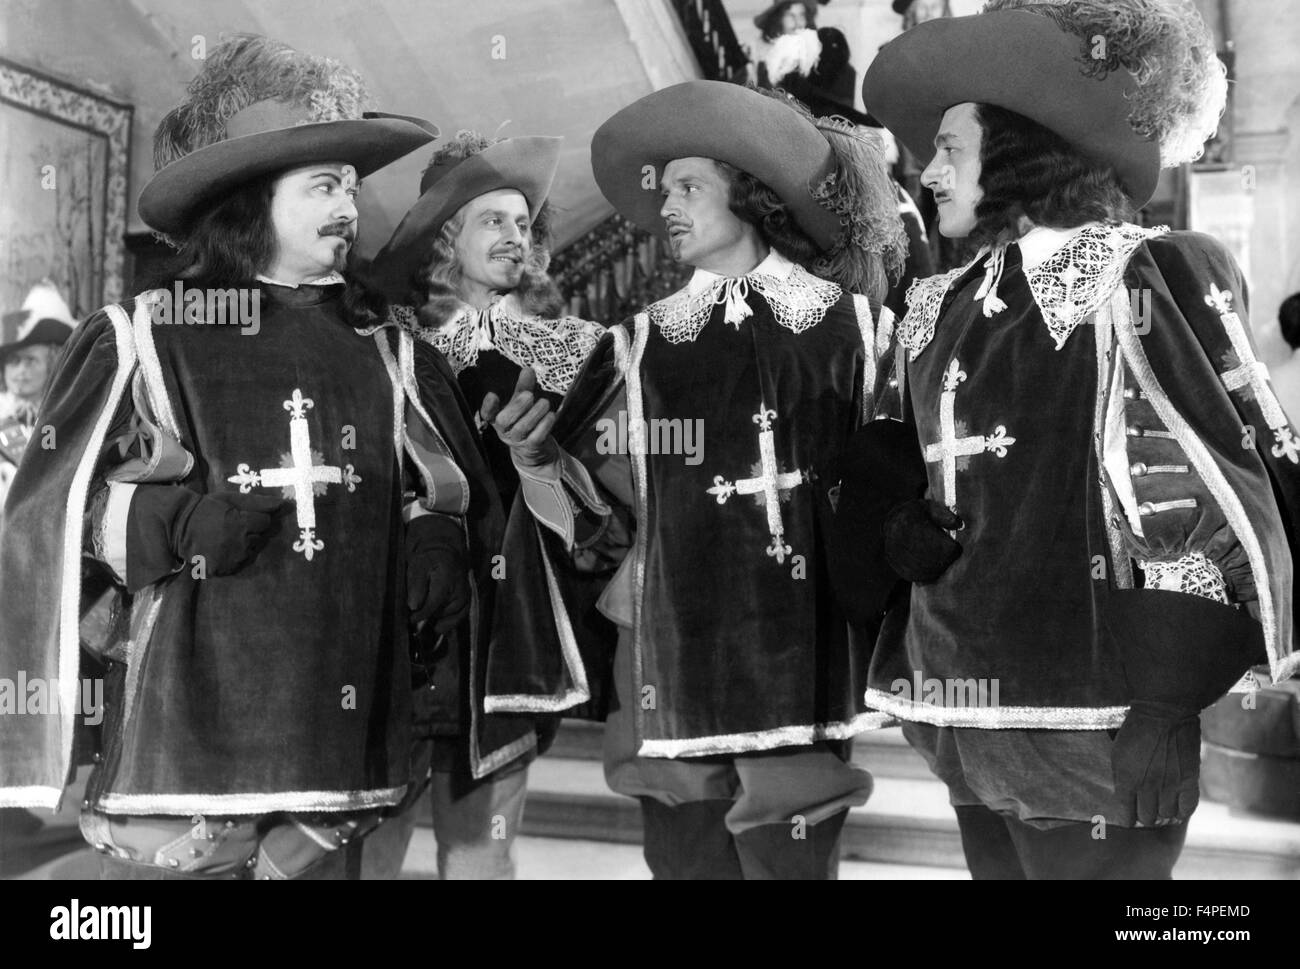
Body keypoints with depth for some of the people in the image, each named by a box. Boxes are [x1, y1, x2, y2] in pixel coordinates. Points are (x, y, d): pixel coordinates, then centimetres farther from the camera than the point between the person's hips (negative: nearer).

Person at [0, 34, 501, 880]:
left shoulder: (390, 356, 14)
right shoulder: (142, 338, 3)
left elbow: (450, 500, 19)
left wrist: (436, 544, -3)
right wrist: (175, 525, -15)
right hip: (183, 736, -3)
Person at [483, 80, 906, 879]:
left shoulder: (841, 320, 2)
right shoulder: (641, 342, 7)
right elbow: (603, 512, 5)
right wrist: (538, 457, -12)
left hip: (796, 656, -2)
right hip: (668, 660, 2)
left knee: (793, 861, 3)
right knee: (684, 859, 10)